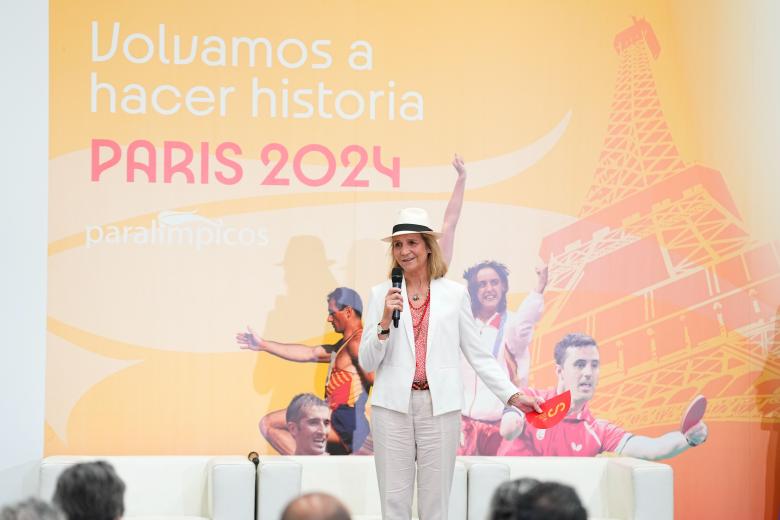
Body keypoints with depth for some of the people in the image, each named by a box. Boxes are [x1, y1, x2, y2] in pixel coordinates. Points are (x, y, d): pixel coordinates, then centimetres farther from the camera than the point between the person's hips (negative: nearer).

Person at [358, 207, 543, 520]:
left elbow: (478, 354, 7)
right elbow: (367, 362, 4)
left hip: (440, 408, 0)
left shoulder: (454, 294, 5)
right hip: (393, 407, 0)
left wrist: (513, 396, 1)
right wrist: (385, 321, -11)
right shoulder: (382, 295, 5)